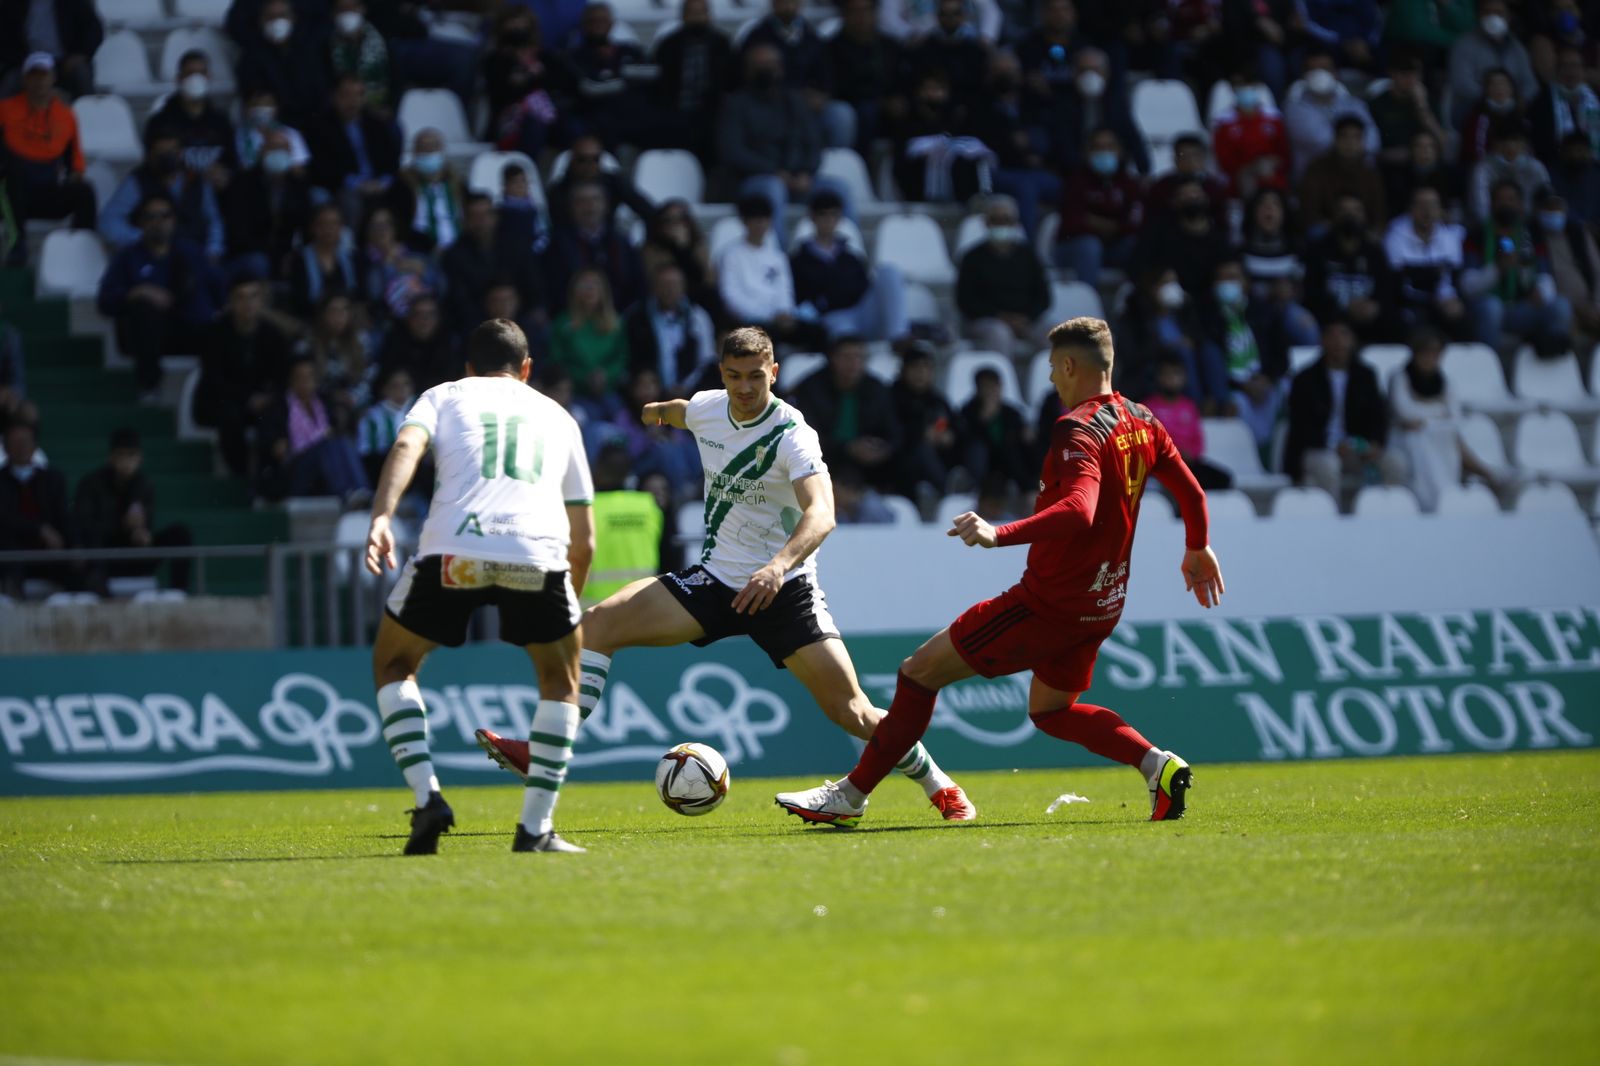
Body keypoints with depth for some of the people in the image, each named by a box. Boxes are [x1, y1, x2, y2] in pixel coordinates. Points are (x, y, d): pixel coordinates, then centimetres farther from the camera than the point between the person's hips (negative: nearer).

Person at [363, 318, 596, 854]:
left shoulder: (444, 396, 26)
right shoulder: (557, 417, 33)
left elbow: (406, 446, 0)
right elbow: (584, 540, 34)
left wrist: (381, 518, -13)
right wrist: (569, 603, 48)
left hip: (452, 547, -1)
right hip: (538, 552, 1)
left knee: (393, 665, 23)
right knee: (562, 679, 25)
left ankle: (427, 798, 4)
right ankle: (535, 827, 14)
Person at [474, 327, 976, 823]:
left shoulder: (792, 435, -20)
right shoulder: (707, 409, -2)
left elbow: (821, 515, -37)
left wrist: (780, 565, -52)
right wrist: (660, 410, 45)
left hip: (784, 590, -5)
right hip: (715, 578, 5)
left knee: (851, 713, -13)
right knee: (599, 622, -11)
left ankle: (939, 787, 10)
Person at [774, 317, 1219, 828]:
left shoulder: (1077, 430, -20)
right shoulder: (1142, 421, 5)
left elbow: (1078, 511, -36)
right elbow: (1191, 492, 15)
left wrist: (1000, 534, -44)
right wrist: (1197, 548, 33)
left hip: (1049, 602, -9)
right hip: (1103, 603, 9)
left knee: (920, 671, 0)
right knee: (1050, 711, 27)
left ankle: (851, 794, 4)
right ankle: (1157, 763, 6)